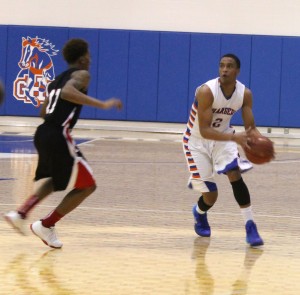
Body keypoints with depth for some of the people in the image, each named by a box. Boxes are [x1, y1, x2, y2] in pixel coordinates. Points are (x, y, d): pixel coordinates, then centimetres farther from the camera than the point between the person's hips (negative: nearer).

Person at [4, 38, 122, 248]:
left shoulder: (57, 80, 21)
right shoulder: (81, 75, -3)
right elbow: (67, 92, -25)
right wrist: (102, 104, -27)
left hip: (43, 134, 9)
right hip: (59, 137, -9)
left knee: (54, 180, 33)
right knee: (87, 186, 3)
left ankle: (21, 213, 16)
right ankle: (46, 225, 2)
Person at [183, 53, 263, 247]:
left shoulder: (245, 94, -15)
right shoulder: (206, 91, -30)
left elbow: (250, 128, -11)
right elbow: (204, 131, -33)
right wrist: (235, 137, -45)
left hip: (223, 136, 3)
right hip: (198, 141, -3)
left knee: (235, 174, -23)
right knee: (210, 195, -2)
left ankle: (251, 227, -17)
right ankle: (199, 213, 36)